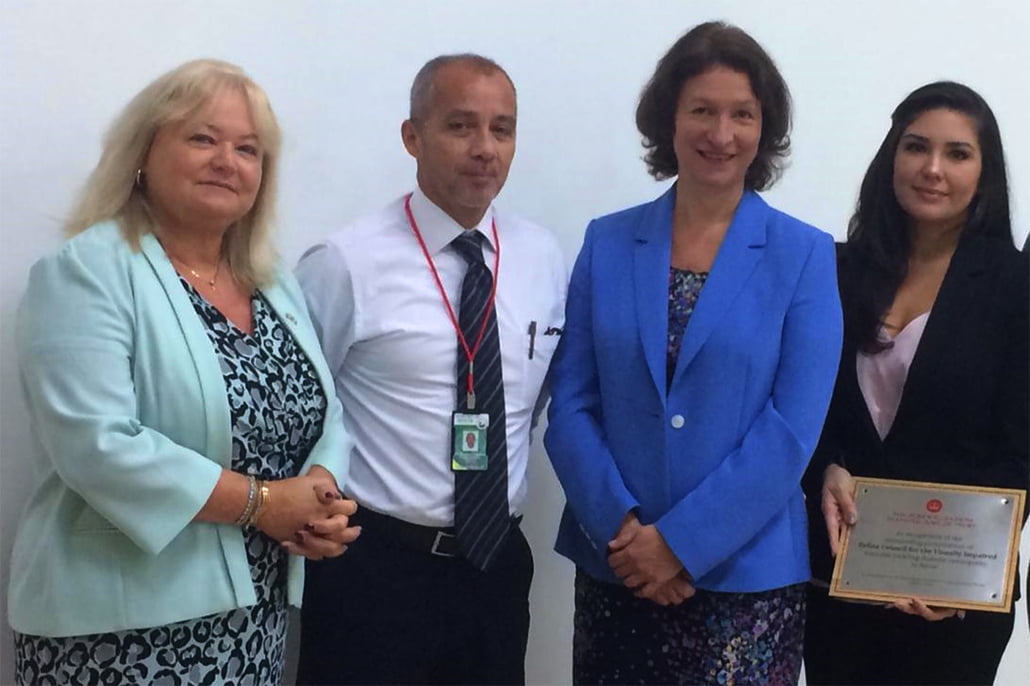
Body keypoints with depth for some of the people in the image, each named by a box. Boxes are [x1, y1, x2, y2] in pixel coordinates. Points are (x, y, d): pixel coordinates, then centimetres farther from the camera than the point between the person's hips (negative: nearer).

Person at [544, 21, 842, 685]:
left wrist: (681, 540, -14)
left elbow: (793, 428, -10)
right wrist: (621, 526, -11)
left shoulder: (804, 255, -3)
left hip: (747, 573, -2)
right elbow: (570, 404, 1)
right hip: (616, 566, 2)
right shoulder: (607, 243, 3)